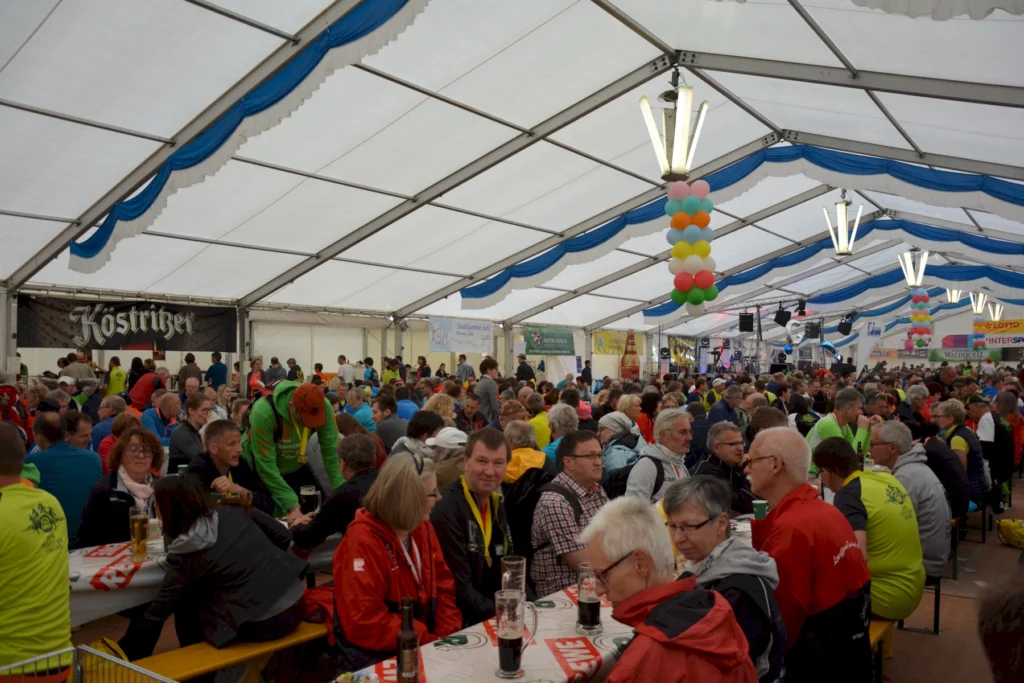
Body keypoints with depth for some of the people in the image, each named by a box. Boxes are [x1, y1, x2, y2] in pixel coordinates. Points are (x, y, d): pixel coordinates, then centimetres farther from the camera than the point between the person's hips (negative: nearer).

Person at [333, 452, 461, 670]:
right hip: (374, 657, -6)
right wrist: (433, 642, -21)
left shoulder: (423, 527, 4)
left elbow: (443, 588, 8)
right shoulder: (362, 541, -19)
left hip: (422, 647, 6)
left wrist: (447, 639, -9)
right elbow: (366, 625, -23)